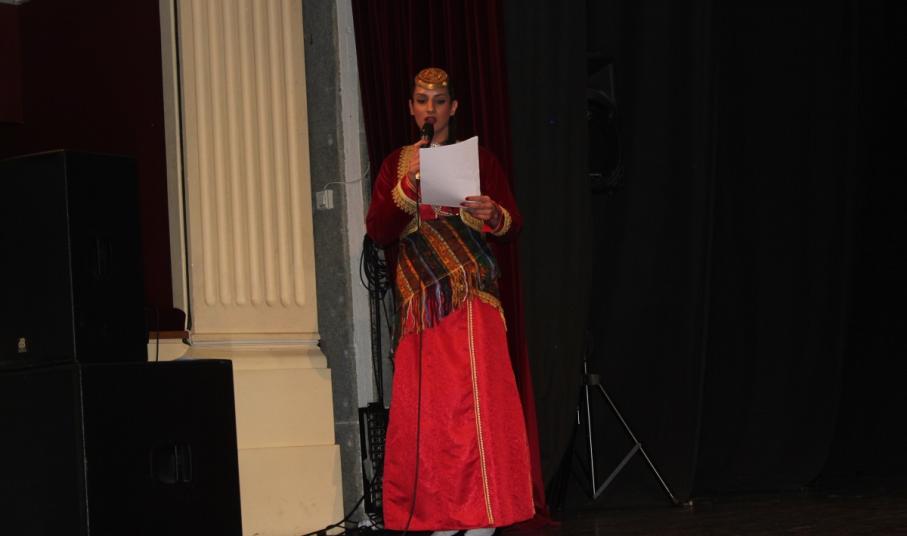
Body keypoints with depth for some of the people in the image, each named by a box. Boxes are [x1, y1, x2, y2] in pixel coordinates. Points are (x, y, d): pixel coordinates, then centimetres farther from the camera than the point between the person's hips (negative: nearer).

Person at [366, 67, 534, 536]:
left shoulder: (479, 159, 7)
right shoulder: (395, 165, 13)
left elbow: (514, 227, 5)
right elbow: (377, 231, 1)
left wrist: (493, 215, -17)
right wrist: (409, 188, -12)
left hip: (469, 299, -3)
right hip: (419, 303, 3)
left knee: (474, 401, -9)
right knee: (422, 405, -1)